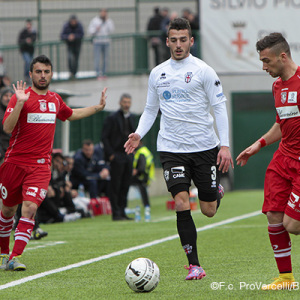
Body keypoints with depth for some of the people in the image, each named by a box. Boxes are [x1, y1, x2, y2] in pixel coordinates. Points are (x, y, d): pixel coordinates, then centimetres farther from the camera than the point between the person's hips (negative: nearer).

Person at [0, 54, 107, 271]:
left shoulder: (55, 99, 11)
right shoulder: (22, 97, -7)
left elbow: (70, 115, 34)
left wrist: (98, 107, 29)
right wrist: (20, 103, -29)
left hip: (41, 165, 2)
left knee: (30, 208, -17)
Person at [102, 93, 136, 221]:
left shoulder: (132, 118, 14)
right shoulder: (112, 118, -6)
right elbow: (105, 137, -7)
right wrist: (110, 154, -12)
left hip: (128, 156, 6)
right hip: (117, 156, -6)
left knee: (125, 186, 7)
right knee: (115, 186, -4)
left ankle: (122, 211, 13)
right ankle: (116, 213, -2)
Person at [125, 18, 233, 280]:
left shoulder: (203, 71, -3)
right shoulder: (157, 73, 9)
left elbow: (219, 107, -3)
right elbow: (150, 110, 18)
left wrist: (225, 145, -11)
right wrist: (139, 134, 0)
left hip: (204, 147, -2)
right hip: (171, 148, 2)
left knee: (209, 210, 4)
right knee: (181, 203, -14)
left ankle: (217, 190, 43)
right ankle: (194, 265, -9)